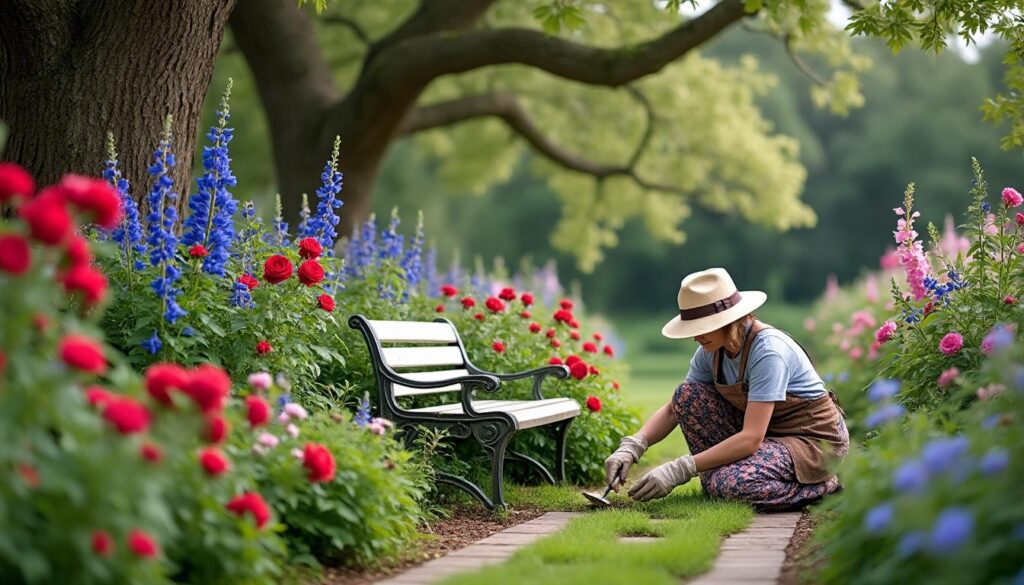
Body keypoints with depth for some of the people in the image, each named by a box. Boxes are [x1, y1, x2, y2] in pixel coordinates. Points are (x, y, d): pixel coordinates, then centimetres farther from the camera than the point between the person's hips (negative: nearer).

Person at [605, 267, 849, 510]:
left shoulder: (768, 351, -29)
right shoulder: (711, 352, -5)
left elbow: (751, 438, -33)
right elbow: (675, 407, 1)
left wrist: (680, 470, -36)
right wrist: (632, 447, -18)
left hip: (815, 438, -7)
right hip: (767, 431, 7)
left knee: (736, 484, -33)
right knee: (687, 395, -8)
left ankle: (822, 485, -6)